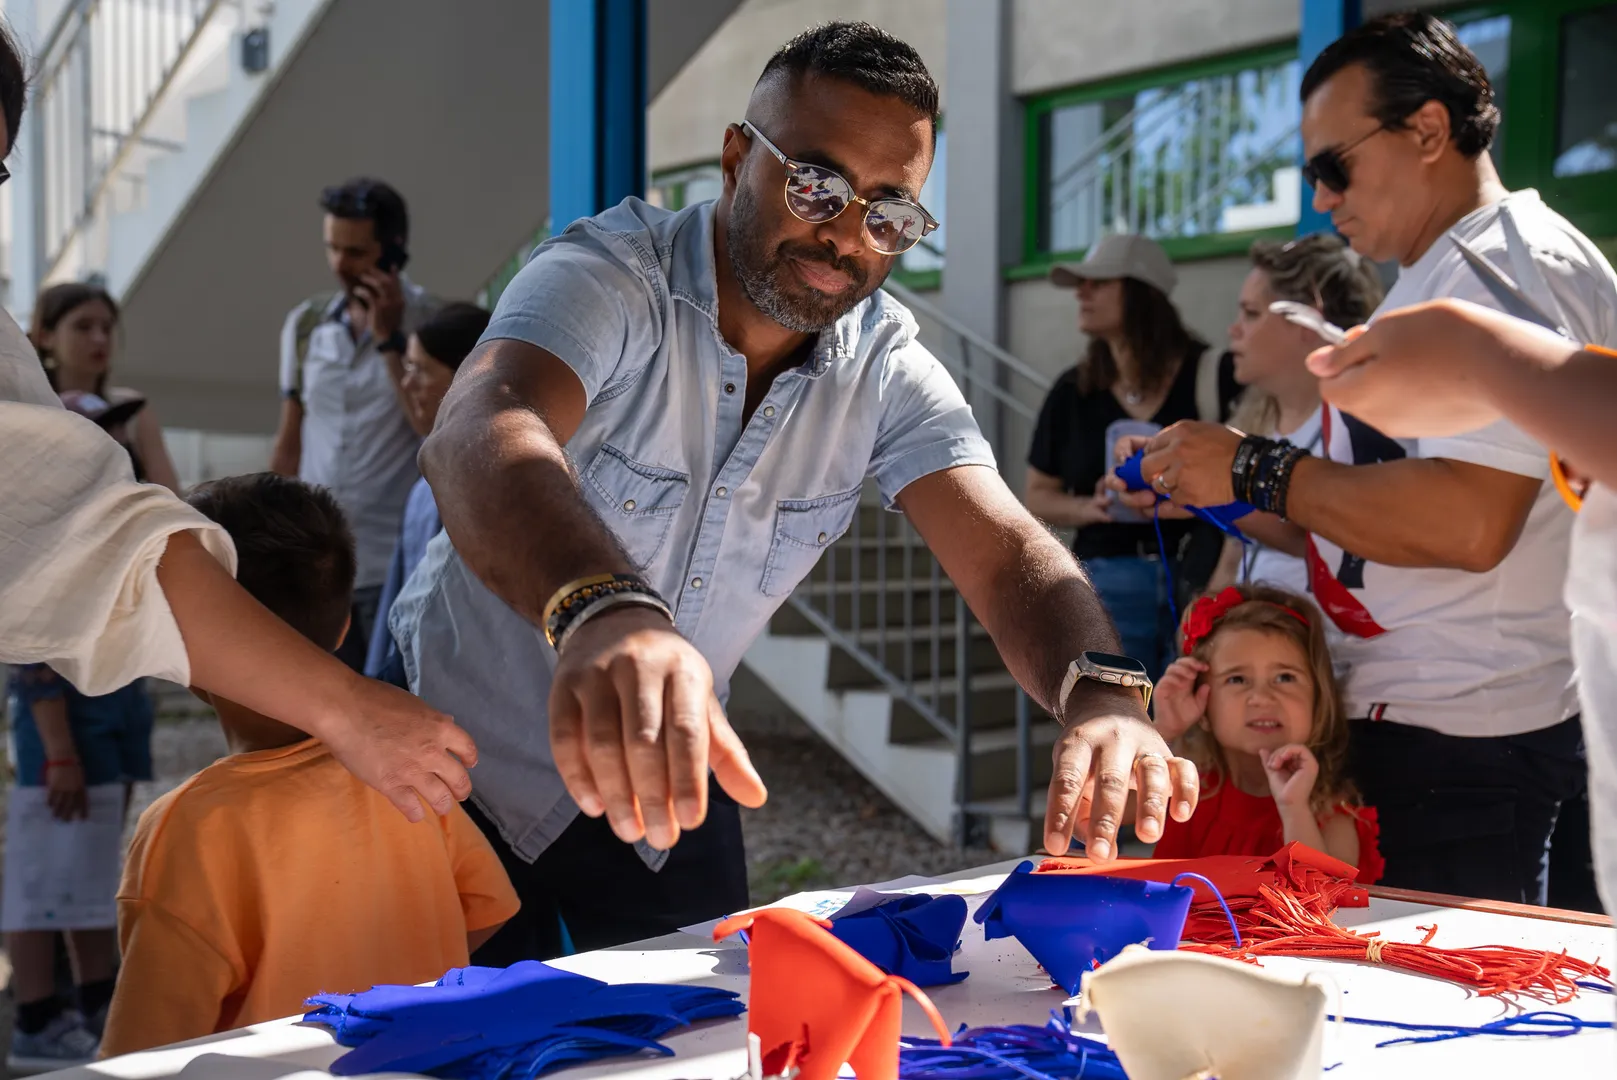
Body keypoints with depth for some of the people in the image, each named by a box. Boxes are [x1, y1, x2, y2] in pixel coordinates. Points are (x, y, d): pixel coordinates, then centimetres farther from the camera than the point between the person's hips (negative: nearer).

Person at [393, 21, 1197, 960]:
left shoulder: (888, 371, -9)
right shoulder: (609, 277, -23)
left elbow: (1004, 550, -19)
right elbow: (481, 437, -43)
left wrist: (1101, 695, -43)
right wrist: (605, 606, -65)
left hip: (666, 787, 4)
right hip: (471, 763, -4)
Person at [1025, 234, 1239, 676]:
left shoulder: (1211, 377, -1)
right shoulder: (1073, 392, 9)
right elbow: (1039, 497, 15)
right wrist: (1089, 508, -5)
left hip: (1200, 582, -2)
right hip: (1108, 585, 2)